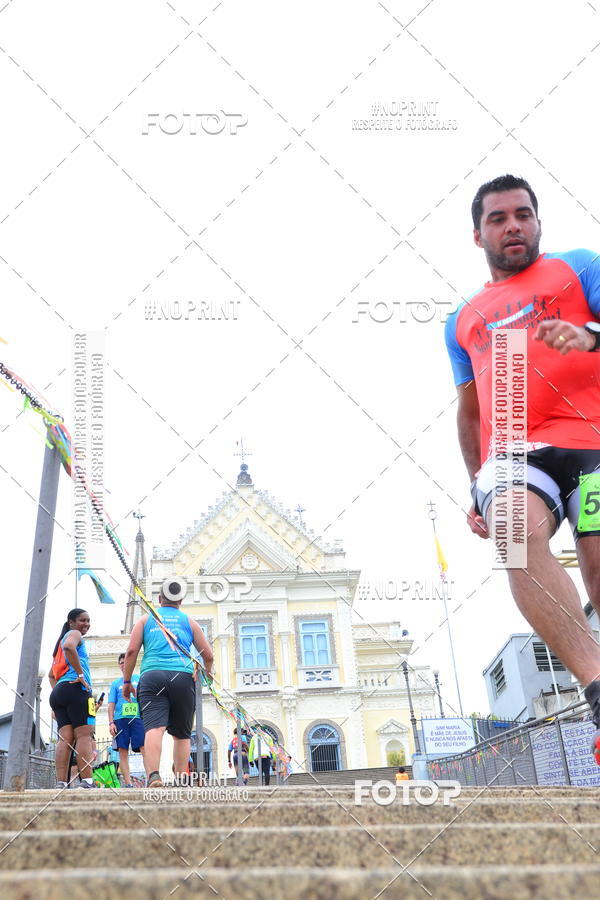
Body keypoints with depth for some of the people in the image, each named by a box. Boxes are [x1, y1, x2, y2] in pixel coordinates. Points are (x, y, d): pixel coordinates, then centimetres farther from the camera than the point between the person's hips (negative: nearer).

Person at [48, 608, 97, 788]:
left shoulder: (60, 641, 31)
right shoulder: (74, 634, 3)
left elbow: (51, 675, 32)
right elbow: (69, 647, -23)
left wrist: (57, 691, 20)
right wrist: (81, 674, -18)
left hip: (57, 693, 9)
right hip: (75, 689, -9)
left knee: (65, 739, 0)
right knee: (84, 735, -12)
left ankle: (61, 783, -9)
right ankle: (87, 782, -19)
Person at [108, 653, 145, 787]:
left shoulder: (140, 679, 18)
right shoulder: (116, 683, 19)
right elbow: (111, 704, 13)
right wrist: (111, 723, 2)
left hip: (138, 717, -2)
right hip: (120, 719, 2)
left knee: (145, 748, -15)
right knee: (123, 751, -3)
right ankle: (128, 783, -2)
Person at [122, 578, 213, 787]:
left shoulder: (146, 619, 19)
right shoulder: (189, 621, 20)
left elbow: (131, 651, 8)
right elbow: (208, 656, 19)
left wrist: (127, 681, 14)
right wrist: (207, 672, 37)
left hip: (151, 676, -1)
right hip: (183, 676, 1)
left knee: (154, 728, -14)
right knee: (182, 734, 11)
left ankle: (153, 776, -33)